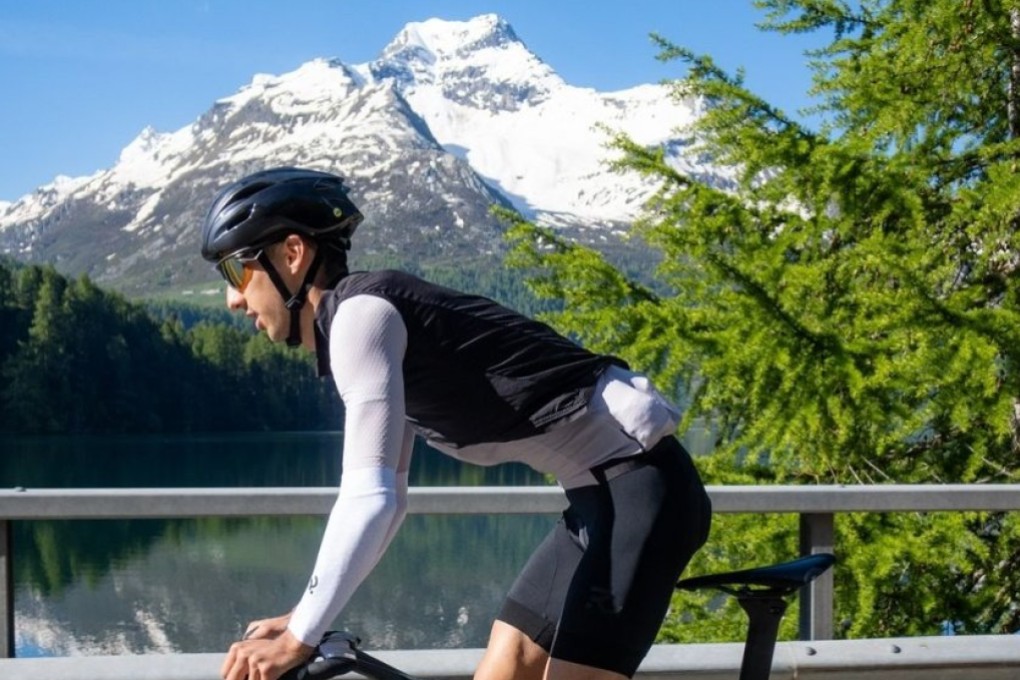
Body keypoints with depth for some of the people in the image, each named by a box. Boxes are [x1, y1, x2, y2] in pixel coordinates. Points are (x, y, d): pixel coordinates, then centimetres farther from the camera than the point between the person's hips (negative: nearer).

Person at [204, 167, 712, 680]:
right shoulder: (366, 317, 15)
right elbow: (381, 498, 20)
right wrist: (303, 614, 17)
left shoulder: (358, 312, -14)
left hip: (641, 484, -10)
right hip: (607, 489, 10)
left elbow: (372, 499, -24)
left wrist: (298, 638, -22)